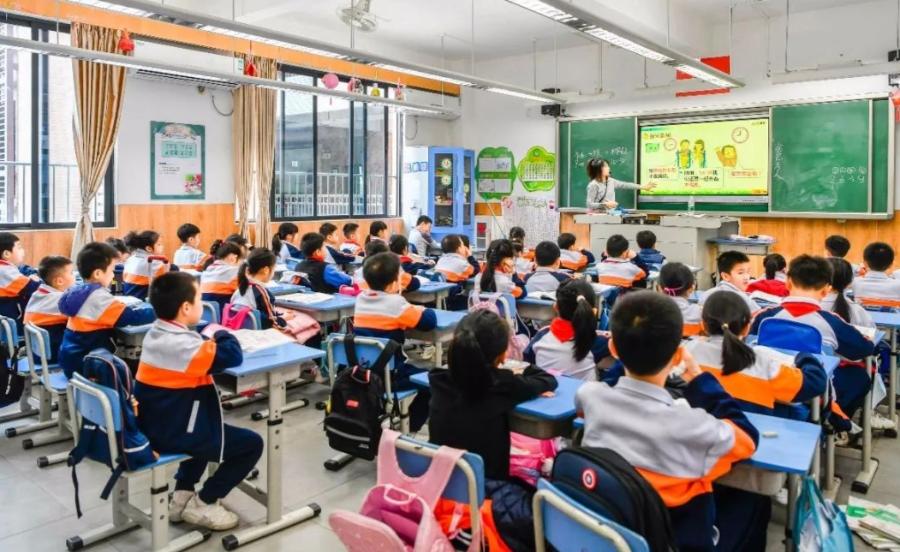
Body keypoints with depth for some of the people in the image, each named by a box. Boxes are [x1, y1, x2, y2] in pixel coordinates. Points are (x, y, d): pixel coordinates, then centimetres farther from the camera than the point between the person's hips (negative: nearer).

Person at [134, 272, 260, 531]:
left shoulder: (155, 333, 3)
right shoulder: (184, 344, -26)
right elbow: (234, 356, -26)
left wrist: (207, 338, -1)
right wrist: (220, 333, -8)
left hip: (151, 428, 10)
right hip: (175, 434, -9)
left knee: (209, 427, 36)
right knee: (252, 443, 1)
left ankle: (182, 494, 30)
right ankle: (202, 503, 9)